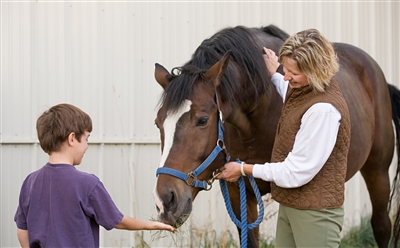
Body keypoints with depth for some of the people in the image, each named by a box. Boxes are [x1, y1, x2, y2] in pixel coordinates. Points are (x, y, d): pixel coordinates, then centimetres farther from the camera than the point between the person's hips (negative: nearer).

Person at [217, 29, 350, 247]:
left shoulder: (324, 109, -26)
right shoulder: (300, 88, 3)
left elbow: (295, 172, -23)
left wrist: (244, 169, -13)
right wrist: (274, 75, 26)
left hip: (315, 212, -9)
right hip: (289, 204, 9)